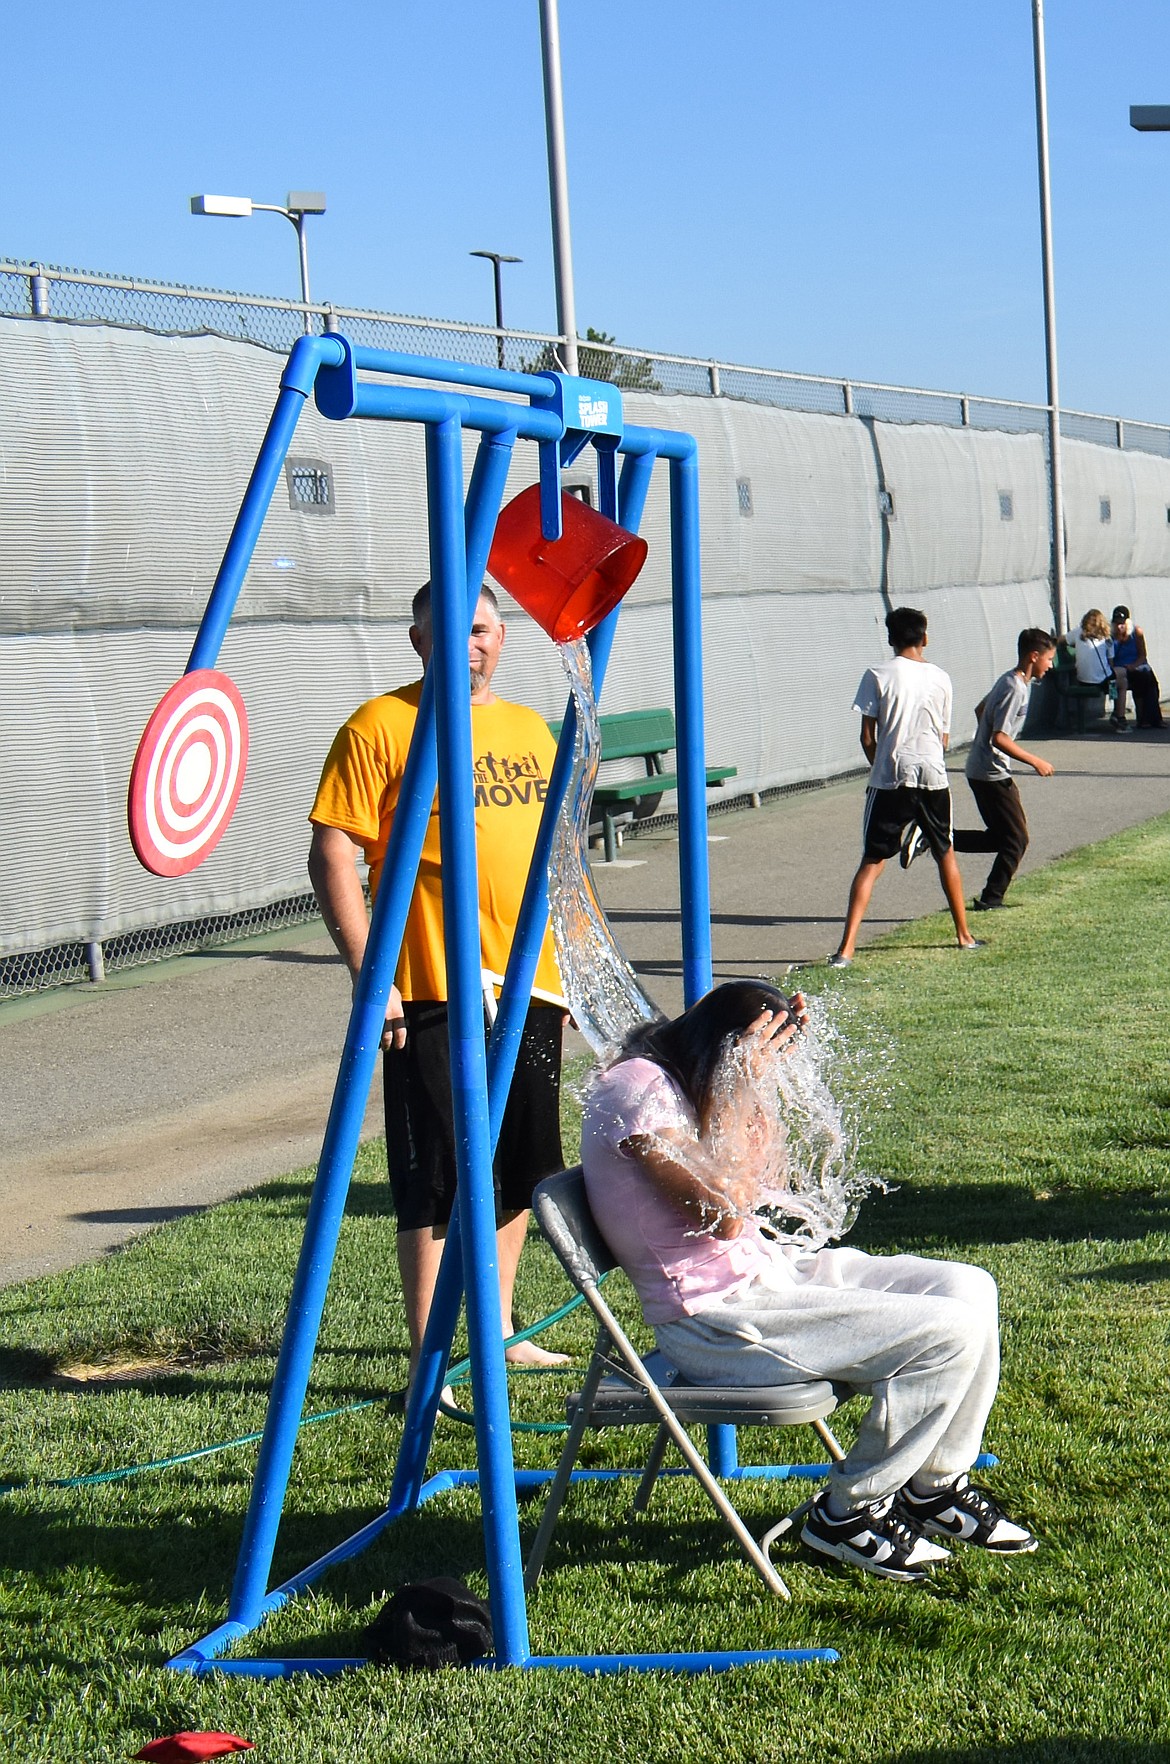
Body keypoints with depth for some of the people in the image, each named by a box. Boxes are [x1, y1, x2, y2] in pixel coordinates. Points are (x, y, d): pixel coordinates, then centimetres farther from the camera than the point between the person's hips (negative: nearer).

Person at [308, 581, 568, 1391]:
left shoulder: (530, 730, 14)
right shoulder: (380, 726, -6)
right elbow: (333, 855, -11)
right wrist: (367, 972, -17)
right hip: (434, 992, -7)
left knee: (520, 1171, 15)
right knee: (439, 1183, -5)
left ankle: (498, 1331, 30)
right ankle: (426, 1363, 2)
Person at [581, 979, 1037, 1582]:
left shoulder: (676, 1079, 11)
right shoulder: (632, 1088, -19)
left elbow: (763, 1180, 18)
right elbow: (722, 1212, -23)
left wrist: (763, 1080, 8)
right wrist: (740, 1087, -19)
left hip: (764, 1267, 10)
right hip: (713, 1317, -10)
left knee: (969, 1288, 3)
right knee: (948, 1333, -18)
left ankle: (934, 1488, 15)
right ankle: (847, 1511, -1)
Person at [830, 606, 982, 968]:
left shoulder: (878, 676, -4)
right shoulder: (940, 678, 5)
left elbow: (867, 738, -4)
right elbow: (944, 739, 12)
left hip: (890, 779, -2)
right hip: (933, 777, 3)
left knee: (872, 862, -2)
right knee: (945, 854, 21)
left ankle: (846, 948, -12)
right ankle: (964, 935, 32)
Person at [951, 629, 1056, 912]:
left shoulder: (1010, 681, 12)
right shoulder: (1015, 689, -19)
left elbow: (980, 710, 26)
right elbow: (999, 738, -24)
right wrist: (1035, 761, -17)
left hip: (980, 769, 10)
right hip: (992, 773, -10)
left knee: (1000, 837, 13)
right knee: (1016, 839, -2)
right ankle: (991, 899, 3)